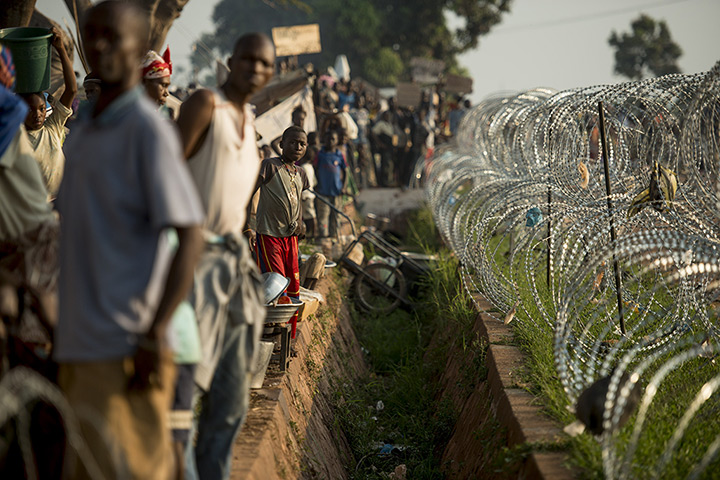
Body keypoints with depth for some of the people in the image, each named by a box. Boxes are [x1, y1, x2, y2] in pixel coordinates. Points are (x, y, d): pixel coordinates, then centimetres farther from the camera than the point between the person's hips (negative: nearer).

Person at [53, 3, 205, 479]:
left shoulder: (148, 129, -11)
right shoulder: (82, 133, 15)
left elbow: (190, 235, -17)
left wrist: (154, 335, -22)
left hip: (125, 350, -8)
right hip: (79, 349, 8)